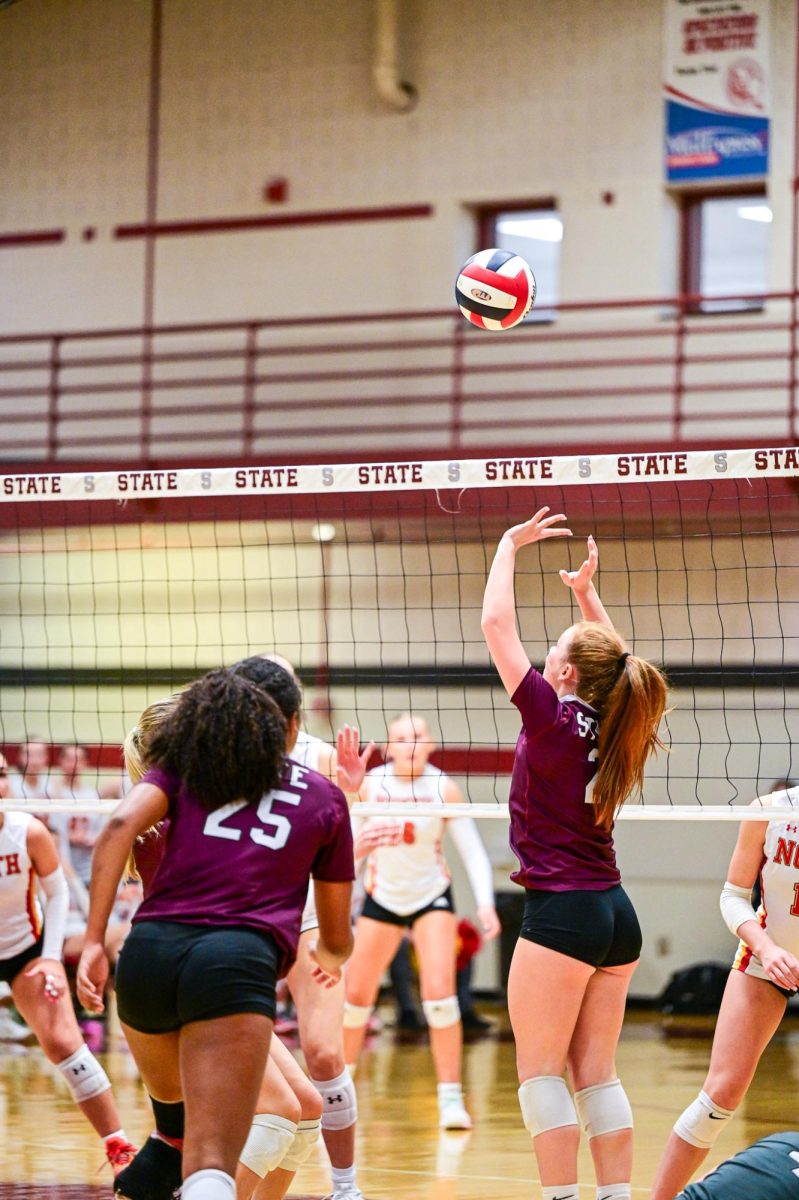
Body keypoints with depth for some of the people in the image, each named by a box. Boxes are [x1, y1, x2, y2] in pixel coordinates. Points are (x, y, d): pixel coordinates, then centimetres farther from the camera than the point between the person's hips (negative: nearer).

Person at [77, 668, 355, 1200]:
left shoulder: (182, 767, 23)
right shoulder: (324, 798, 23)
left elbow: (120, 826, 0)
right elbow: (337, 938, 29)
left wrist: (94, 941, -4)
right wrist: (331, 957, 54)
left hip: (148, 952, 3)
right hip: (239, 962, -3)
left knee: (176, 1101, 34)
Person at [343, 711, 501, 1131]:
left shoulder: (444, 789, -15)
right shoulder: (370, 786, -11)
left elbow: (473, 851, -13)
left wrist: (485, 904, -25)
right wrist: (359, 846, -31)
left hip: (431, 896, -2)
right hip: (382, 898, 2)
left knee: (440, 994, -18)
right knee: (357, 996, 5)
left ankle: (451, 1098, -11)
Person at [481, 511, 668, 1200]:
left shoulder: (553, 717, -11)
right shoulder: (612, 726, 6)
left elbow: (496, 624, -7)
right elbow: (612, 659, 29)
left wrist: (509, 547, 3)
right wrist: (588, 593, 30)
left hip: (561, 912, -7)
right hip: (616, 913, 7)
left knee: (540, 1072, -2)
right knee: (597, 1074, 9)